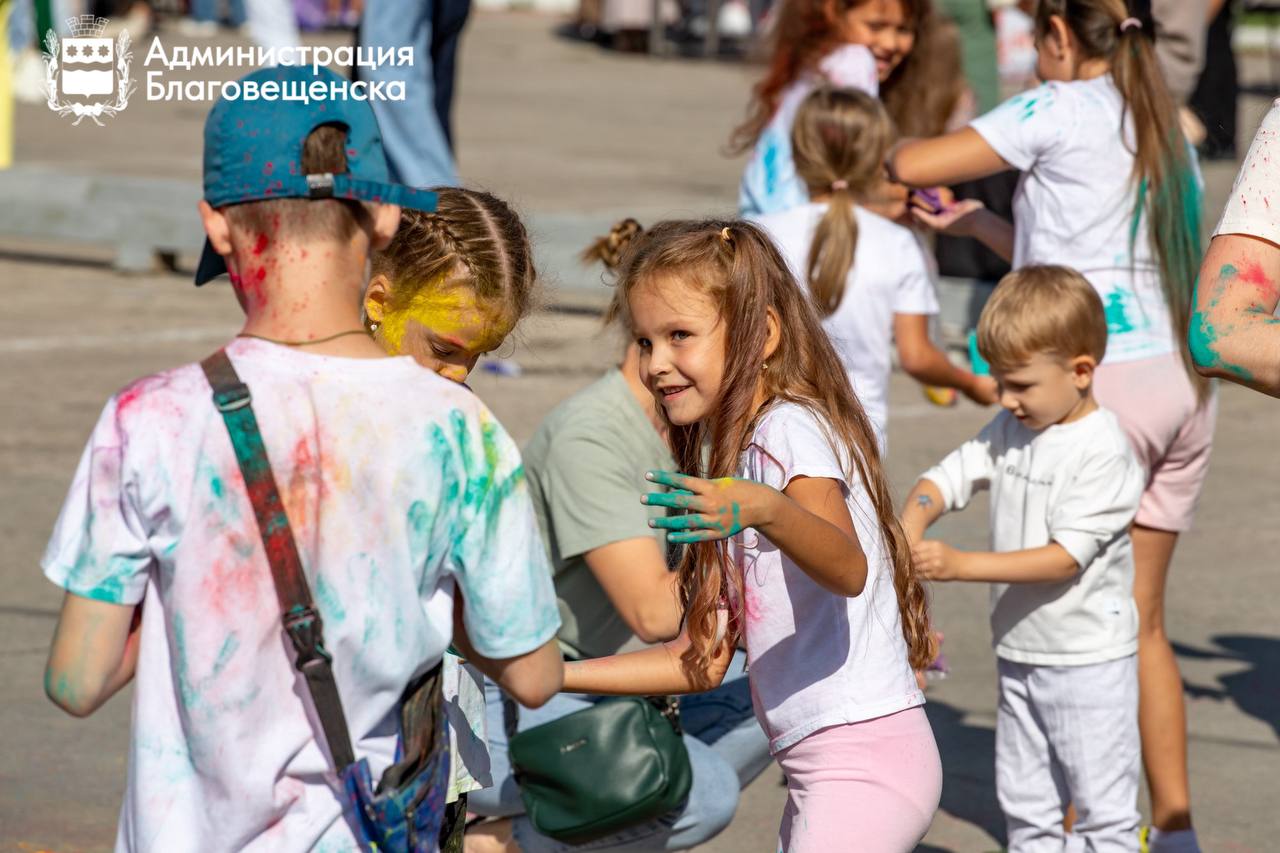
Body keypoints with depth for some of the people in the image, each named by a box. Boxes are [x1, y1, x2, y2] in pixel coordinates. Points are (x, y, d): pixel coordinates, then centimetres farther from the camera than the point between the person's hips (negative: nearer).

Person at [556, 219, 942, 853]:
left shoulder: (790, 428, -11)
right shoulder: (726, 456, 17)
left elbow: (848, 569, -32)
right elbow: (701, 661, 14)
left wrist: (765, 510, -50)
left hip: (865, 753, -10)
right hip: (816, 770, 10)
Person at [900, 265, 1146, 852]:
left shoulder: (1103, 452, -20)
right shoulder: (1010, 430, 5)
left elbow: (1065, 556, -24)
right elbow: (948, 476, 4)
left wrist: (958, 565, -28)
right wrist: (910, 528, -19)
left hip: (1089, 663, -8)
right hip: (1019, 655, 8)